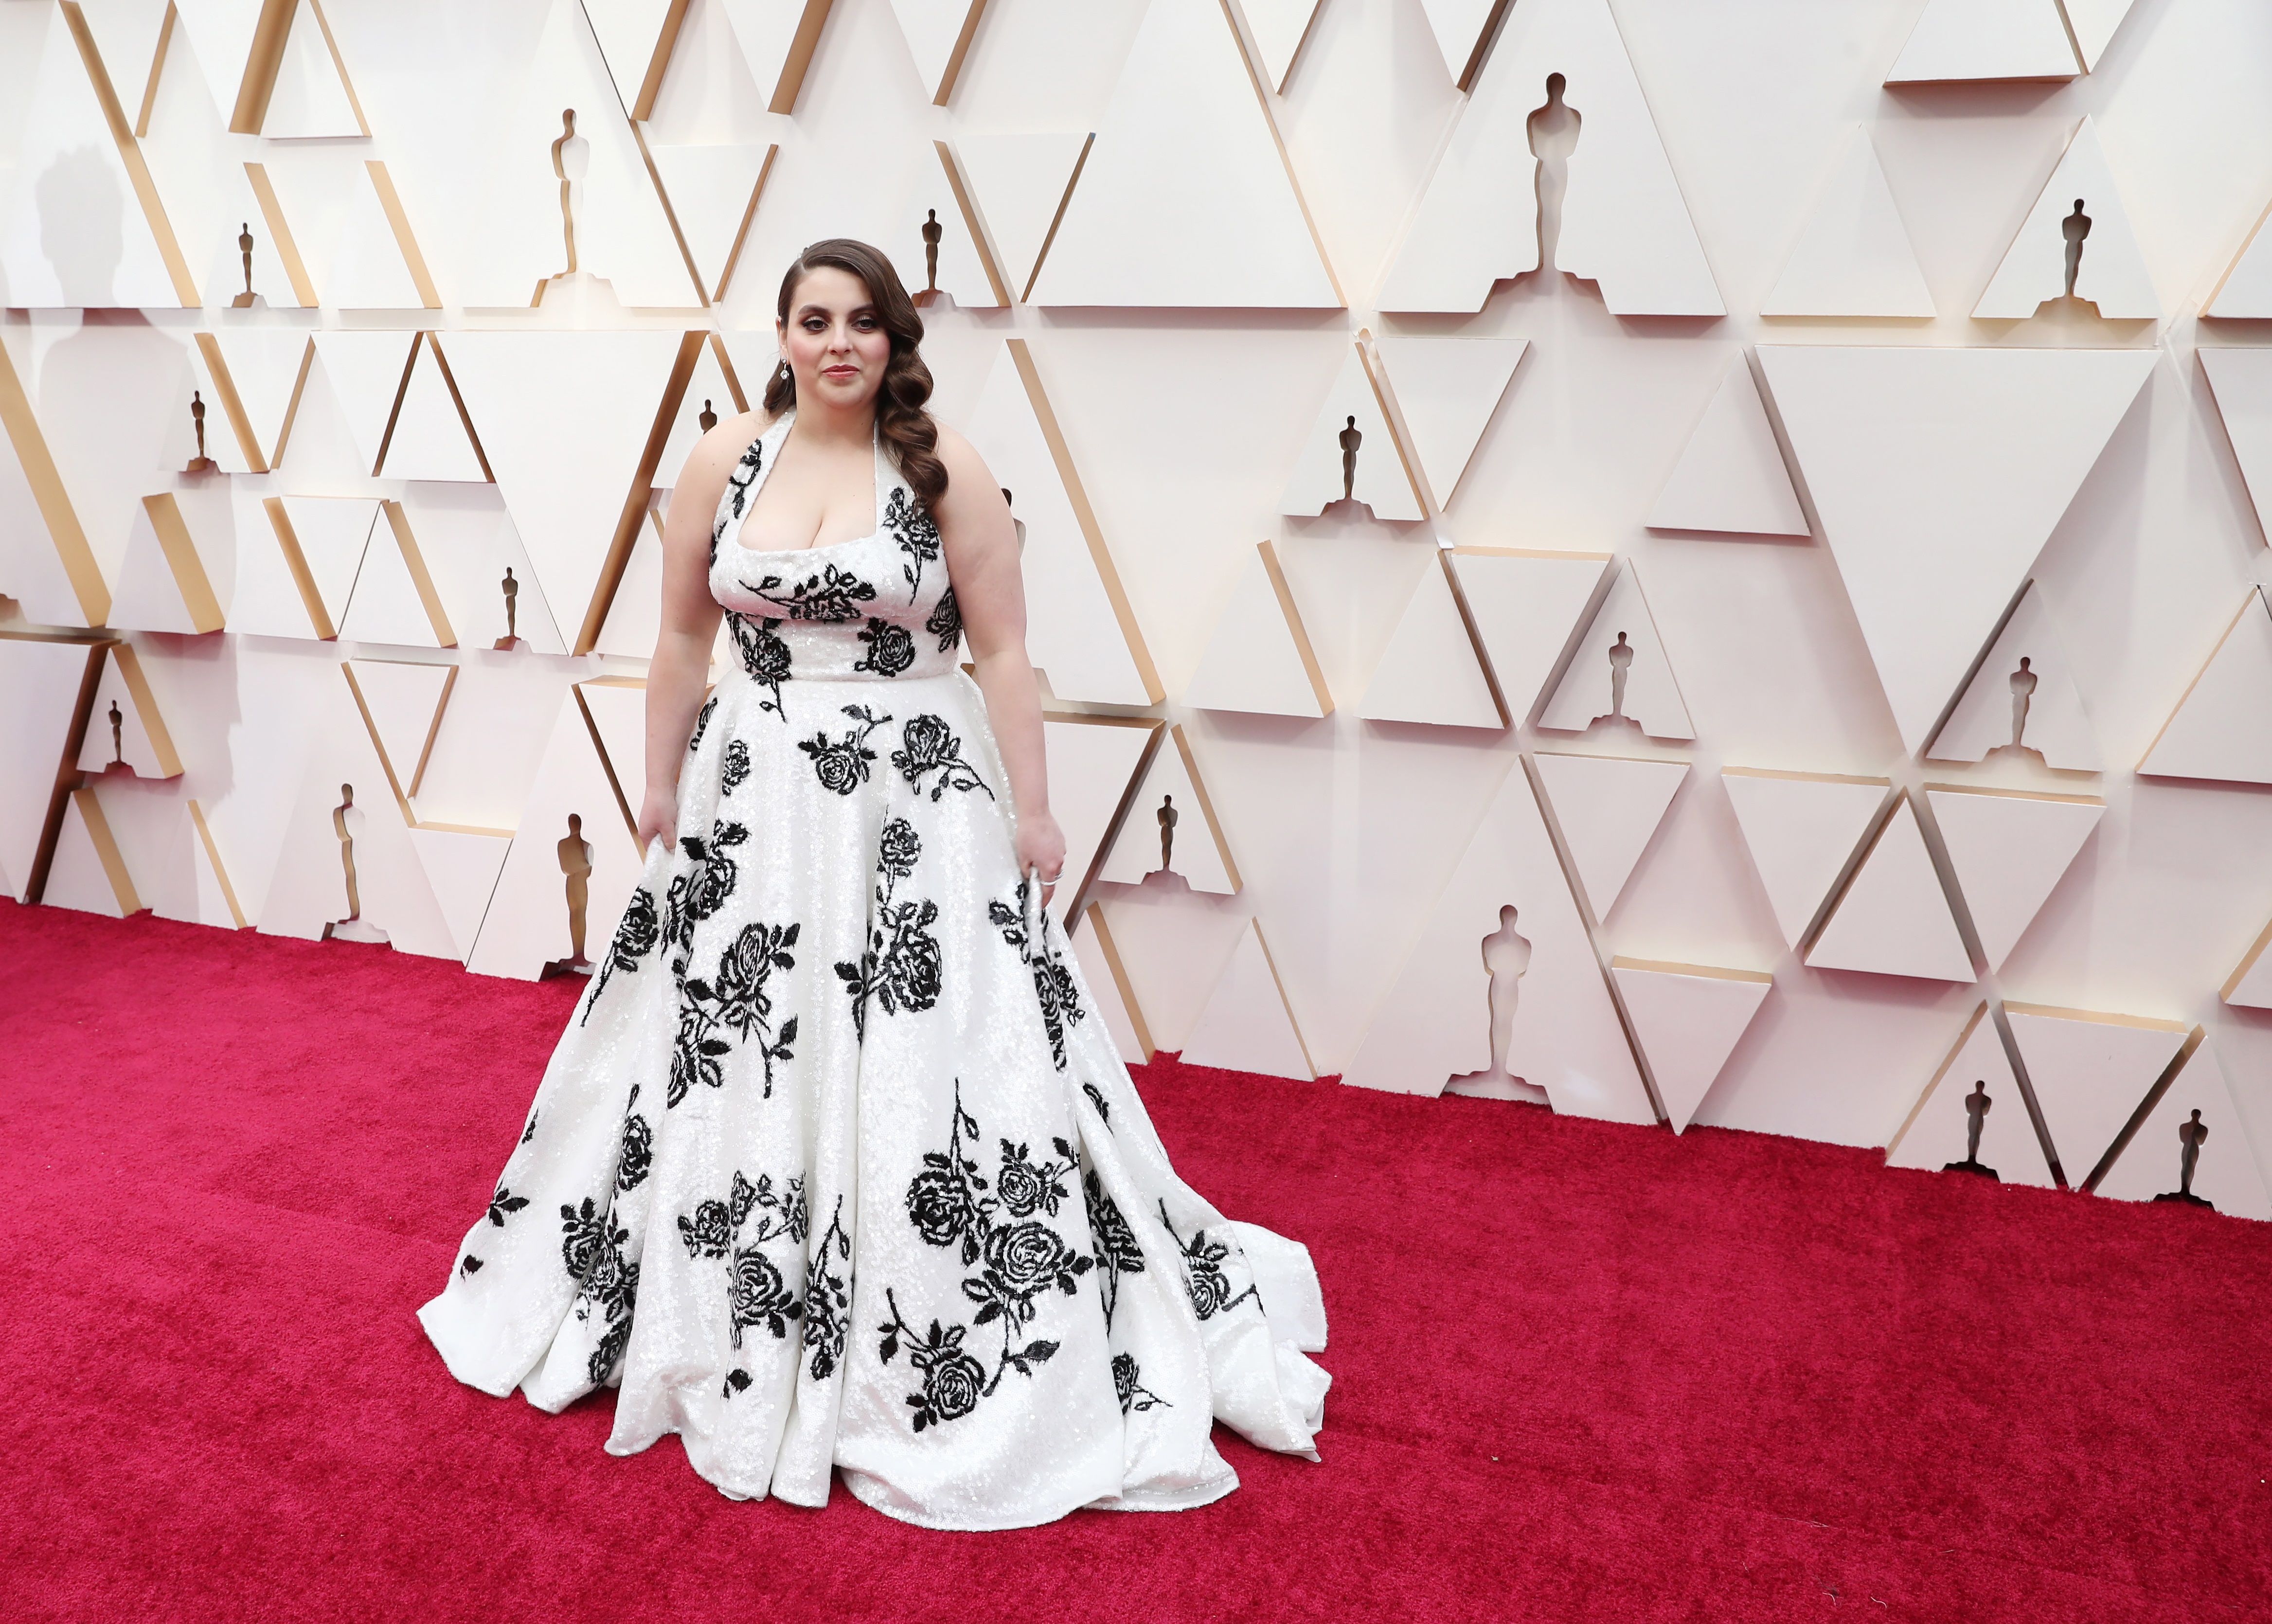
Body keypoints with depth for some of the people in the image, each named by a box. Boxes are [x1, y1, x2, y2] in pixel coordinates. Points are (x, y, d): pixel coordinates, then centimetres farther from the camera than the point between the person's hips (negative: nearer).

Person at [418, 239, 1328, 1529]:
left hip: (915, 799, -3)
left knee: (926, 1070, -2)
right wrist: (663, 787, 12)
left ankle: (928, 1381, 16)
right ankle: (733, 1345, 34)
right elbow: (684, 638, 10)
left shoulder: (944, 468, -5)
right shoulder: (725, 461, 3)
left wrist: (1031, 810, -9)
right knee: (726, 1065, 11)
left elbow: (1003, 650, -6)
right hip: (755, 795, 3)